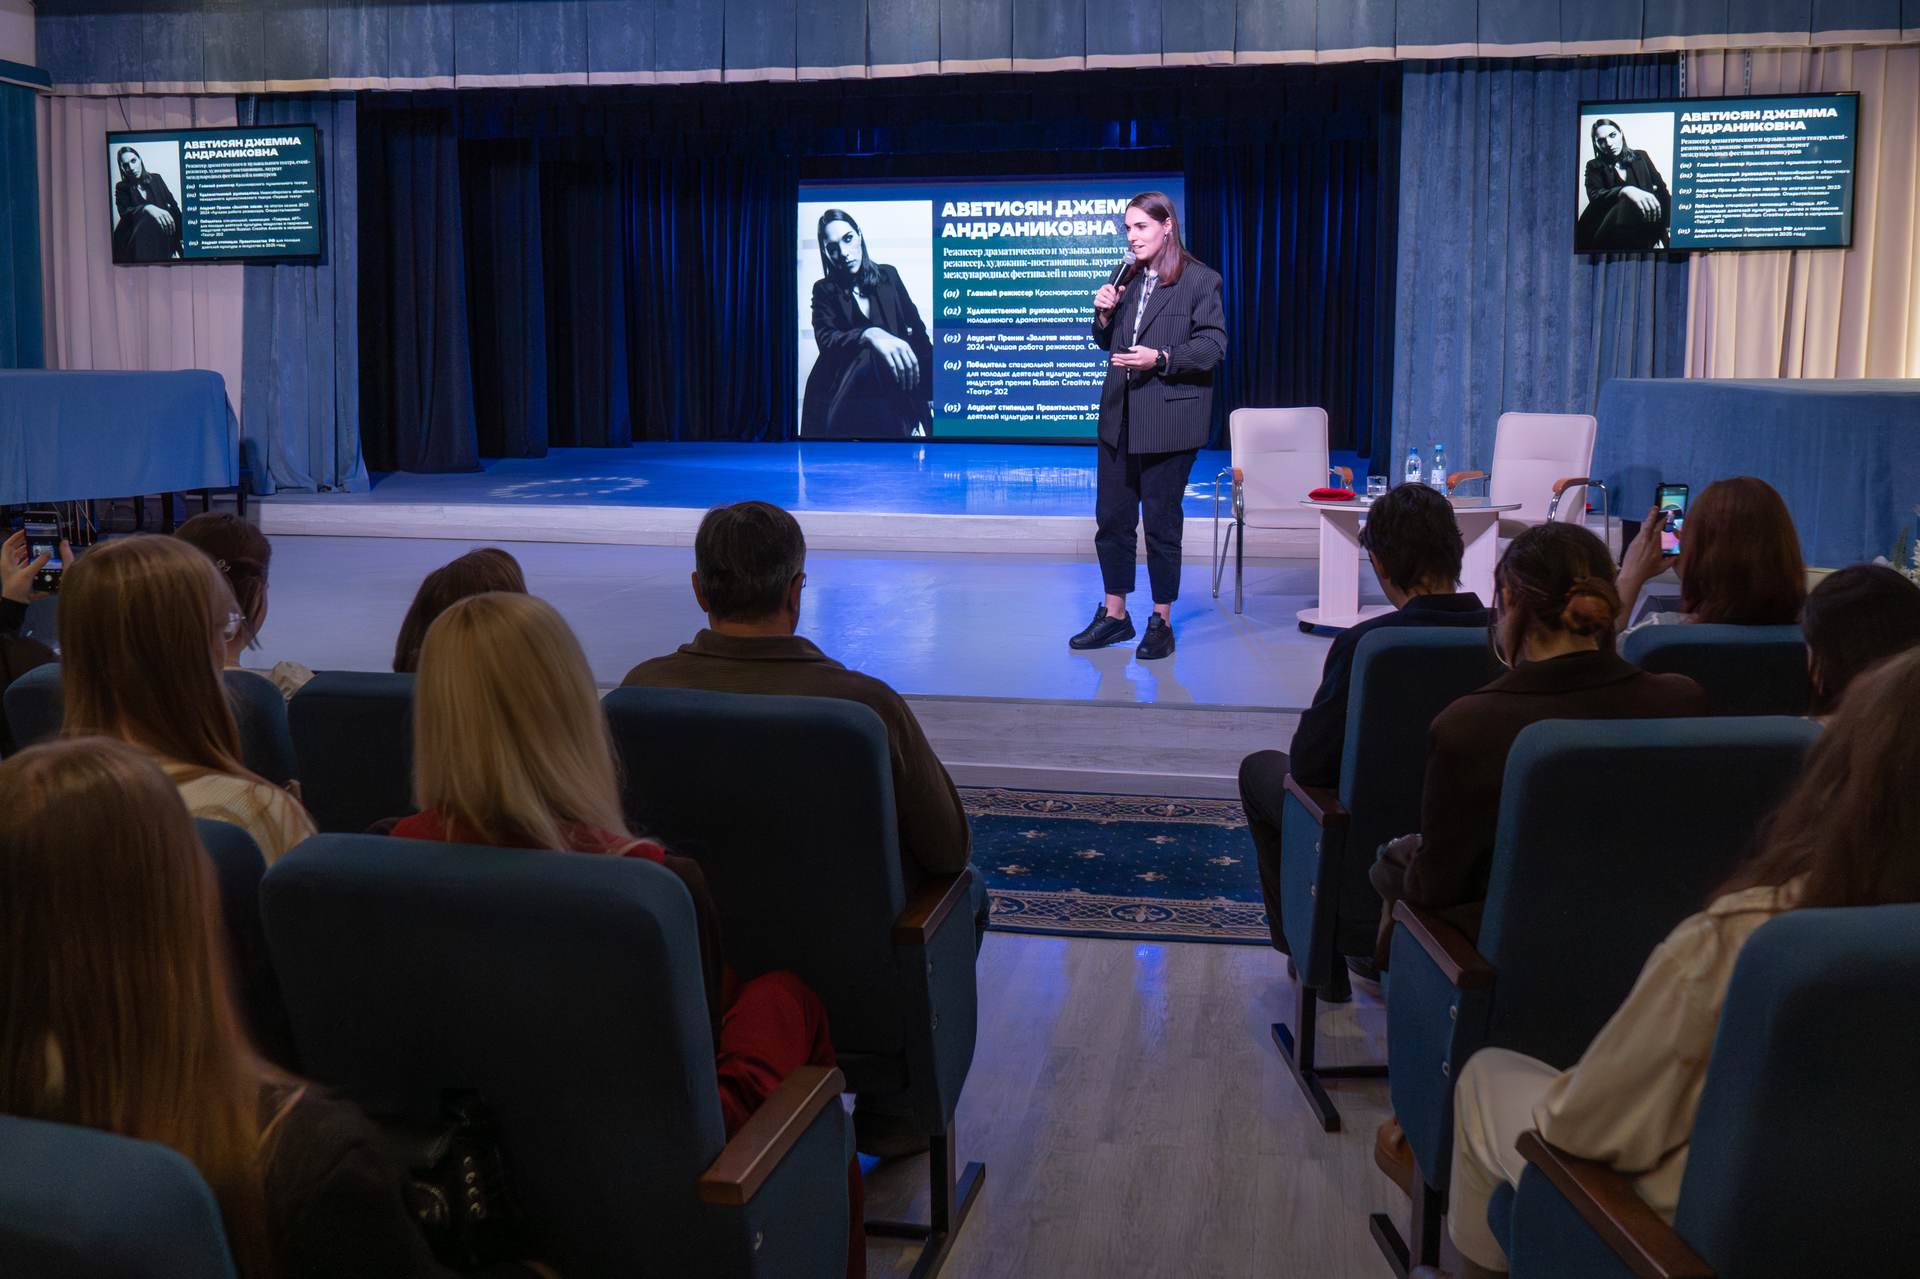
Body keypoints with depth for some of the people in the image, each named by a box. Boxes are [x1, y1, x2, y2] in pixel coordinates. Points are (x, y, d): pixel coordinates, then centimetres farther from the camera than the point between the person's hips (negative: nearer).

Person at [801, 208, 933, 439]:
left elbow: (916, 328, 10)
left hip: (893, 392, 1)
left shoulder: (888, 275, 9)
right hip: (841, 393, -1)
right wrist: (869, 335, -34)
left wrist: (931, 388, -1)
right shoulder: (824, 290, 4)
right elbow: (826, 340, -13)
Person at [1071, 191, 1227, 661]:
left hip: (1168, 420, -6)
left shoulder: (1200, 280, -7)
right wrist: (1104, 314, -1)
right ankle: (1114, 614, 22)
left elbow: (1213, 347, -11)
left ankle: (1162, 623, 13)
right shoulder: (1129, 278, 12)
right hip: (1120, 416, 7)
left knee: (1162, 521, 2)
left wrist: (1161, 358, -21)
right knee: (1111, 517, 10)